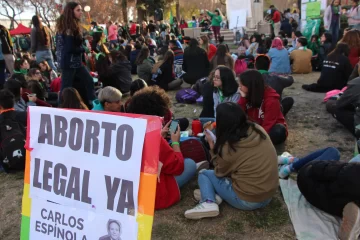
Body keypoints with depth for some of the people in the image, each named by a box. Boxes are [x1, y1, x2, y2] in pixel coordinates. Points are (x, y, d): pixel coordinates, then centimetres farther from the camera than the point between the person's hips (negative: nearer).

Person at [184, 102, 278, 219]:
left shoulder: (228, 146, -19)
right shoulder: (259, 130, -3)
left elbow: (219, 172, 1)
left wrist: (212, 147, 5)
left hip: (247, 200, -6)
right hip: (269, 195, 6)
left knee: (203, 173, 9)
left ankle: (208, 203, -11)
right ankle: (216, 194, 2)